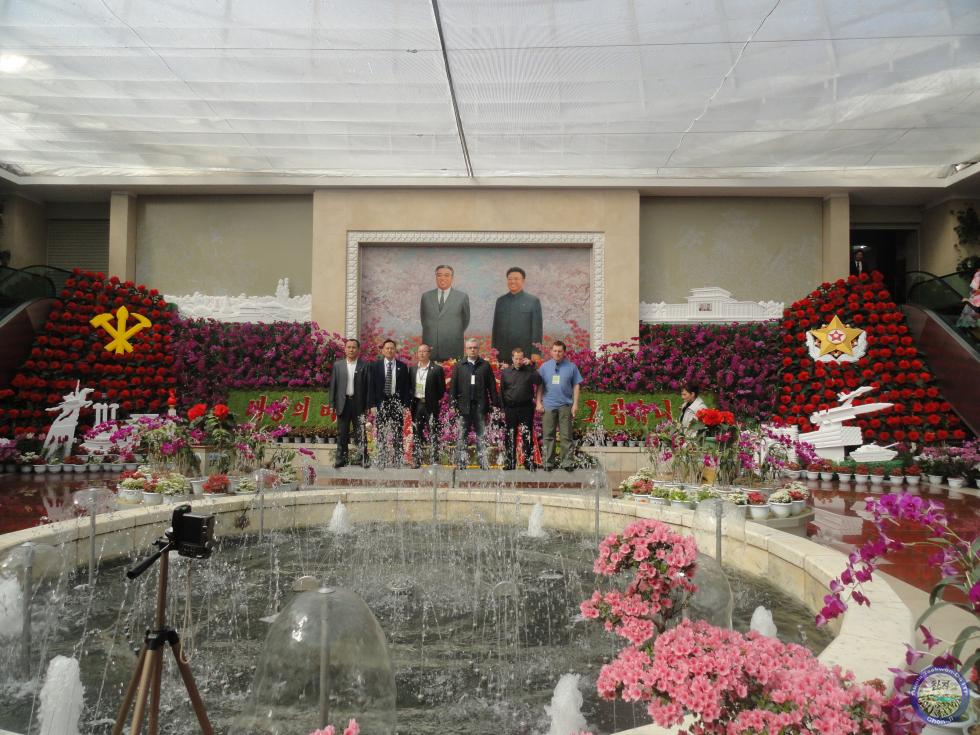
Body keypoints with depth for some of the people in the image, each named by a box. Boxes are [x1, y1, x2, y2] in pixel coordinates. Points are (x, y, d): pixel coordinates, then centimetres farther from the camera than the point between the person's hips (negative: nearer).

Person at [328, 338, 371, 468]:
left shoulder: (364, 365, 2)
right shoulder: (337, 365, 9)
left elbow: (367, 386, -1)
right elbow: (333, 385, 8)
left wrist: (367, 405, -6)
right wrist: (333, 404, 2)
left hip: (358, 403, -2)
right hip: (343, 402, 2)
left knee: (360, 433, 1)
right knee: (342, 433, 6)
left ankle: (363, 459, 6)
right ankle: (341, 459, 12)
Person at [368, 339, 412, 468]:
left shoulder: (402, 367, 5)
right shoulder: (376, 366, 4)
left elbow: (406, 387, 4)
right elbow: (372, 386, 2)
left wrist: (405, 405, -3)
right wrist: (372, 405, -6)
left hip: (397, 402, 0)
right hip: (381, 403, 0)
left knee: (397, 433, 1)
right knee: (381, 434, 3)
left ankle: (397, 460, 6)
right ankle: (381, 460, 9)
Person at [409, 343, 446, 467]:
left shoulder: (437, 369, -3)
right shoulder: (413, 369, 11)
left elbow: (442, 389, -2)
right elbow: (409, 386, 14)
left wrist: (435, 400, -4)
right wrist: (410, 400, 4)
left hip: (431, 405, -4)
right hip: (416, 405, 4)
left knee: (433, 434, -3)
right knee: (416, 433, 8)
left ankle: (433, 461, 0)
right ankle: (416, 460, 14)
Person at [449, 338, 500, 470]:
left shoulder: (485, 365, 6)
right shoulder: (459, 366, 8)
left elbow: (492, 385, 4)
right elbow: (453, 385, 6)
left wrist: (495, 403, -1)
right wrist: (453, 402, -2)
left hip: (480, 406, -1)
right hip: (464, 406, 1)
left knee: (481, 436, 3)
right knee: (462, 436, 4)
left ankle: (483, 463, 6)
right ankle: (461, 462, 10)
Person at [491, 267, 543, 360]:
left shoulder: (533, 301, 3)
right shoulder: (500, 301, 13)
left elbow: (537, 329, 0)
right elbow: (495, 327, 14)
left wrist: (536, 353, -5)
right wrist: (493, 350, 8)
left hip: (525, 353, -3)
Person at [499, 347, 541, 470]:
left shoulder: (529, 370, 2)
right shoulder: (505, 372, 7)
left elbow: (538, 381, -15)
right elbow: (502, 391, 9)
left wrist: (531, 366, -18)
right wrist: (503, 409, 6)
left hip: (526, 408, -2)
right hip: (511, 408, 2)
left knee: (527, 435, -4)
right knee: (510, 436, 8)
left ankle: (529, 461, 2)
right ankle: (510, 462, 16)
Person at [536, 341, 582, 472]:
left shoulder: (571, 367, 3)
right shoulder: (544, 366, 6)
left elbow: (576, 386, 3)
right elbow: (540, 386, 6)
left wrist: (575, 404, -2)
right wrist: (539, 402, 1)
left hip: (565, 406, -1)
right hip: (548, 405, 1)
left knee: (566, 435, 2)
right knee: (548, 436, 5)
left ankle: (567, 462, 9)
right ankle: (547, 462, 12)